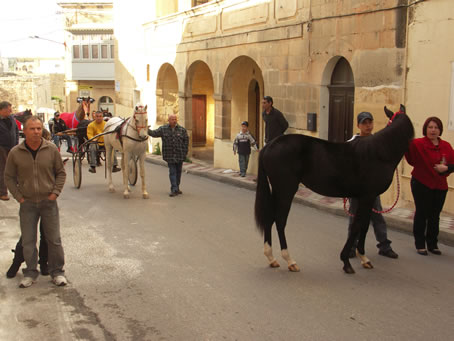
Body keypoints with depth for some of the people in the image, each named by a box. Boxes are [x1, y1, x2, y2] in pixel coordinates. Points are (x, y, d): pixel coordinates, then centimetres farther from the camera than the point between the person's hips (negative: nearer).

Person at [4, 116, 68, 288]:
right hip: (27, 203, 0)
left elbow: (61, 172, 5)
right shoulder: (15, 153, -6)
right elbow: (9, 177, 5)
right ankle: (30, 273, 22)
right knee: (28, 241, 8)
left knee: (54, 240, 6)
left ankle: (57, 272, 20)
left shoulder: (52, 149, -5)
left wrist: (55, 192, -4)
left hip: (48, 202, 0)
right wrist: (18, 196, -3)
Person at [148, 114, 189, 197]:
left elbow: (186, 140, 4)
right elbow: (154, 133, -6)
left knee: (178, 172, 12)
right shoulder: (163, 129, 1)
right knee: (172, 172, -5)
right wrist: (146, 130, -24)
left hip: (180, 155, 2)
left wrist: (185, 152, -2)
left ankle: (177, 188, 26)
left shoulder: (182, 130, 1)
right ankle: (174, 190, -6)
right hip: (170, 156, -2)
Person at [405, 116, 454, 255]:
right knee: (421, 214, 4)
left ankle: (432, 244, 26)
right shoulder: (418, 144, -11)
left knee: (435, 215, 13)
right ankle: (420, 244, 16)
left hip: (440, 186, 4)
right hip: (421, 185, -4)